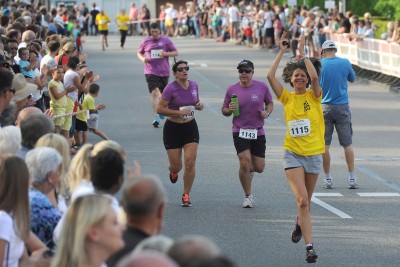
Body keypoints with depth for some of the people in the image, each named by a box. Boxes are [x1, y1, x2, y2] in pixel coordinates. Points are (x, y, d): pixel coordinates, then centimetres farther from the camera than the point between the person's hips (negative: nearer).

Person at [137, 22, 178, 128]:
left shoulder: (166, 41, 1)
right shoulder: (146, 41, 2)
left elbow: (175, 52, 5)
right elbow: (139, 53, 15)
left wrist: (166, 54, -14)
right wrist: (143, 59, -7)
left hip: (164, 72, 2)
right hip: (151, 72, -2)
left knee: (162, 94, 16)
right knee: (155, 93, -18)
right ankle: (157, 117, -23)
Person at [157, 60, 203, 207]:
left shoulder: (194, 85, 2)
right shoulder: (171, 88, -15)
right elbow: (160, 109, -18)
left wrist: (199, 105, -3)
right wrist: (179, 112, -25)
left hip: (190, 127, 3)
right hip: (173, 128, -3)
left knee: (190, 162, -9)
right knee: (176, 165, 2)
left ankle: (186, 195, 5)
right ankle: (173, 171, 43)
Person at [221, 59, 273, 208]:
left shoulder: (262, 87, 0)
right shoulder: (232, 90, 0)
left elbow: (270, 103, 16)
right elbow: (224, 111, 9)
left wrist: (267, 112, -5)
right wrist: (229, 110, -13)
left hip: (258, 132, 2)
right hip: (240, 131, -1)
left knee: (259, 167, 2)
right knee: (245, 162, -16)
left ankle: (249, 169, 41)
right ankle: (248, 196, 1)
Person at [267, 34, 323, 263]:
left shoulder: (314, 96, 0)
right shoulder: (287, 97, 4)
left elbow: (315, 76, -20)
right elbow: (270, 76, -8)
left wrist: (303, 53, -11)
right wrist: (282, 52, -3)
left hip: (314, 154, 1)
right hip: (293, 154, -1)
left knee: (306, 201, 14)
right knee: (302, 199, -15)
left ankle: (300, 223, 46)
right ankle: (309, 246, -17)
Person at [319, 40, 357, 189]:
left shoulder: (319, 64, -4)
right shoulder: (345, 63, -2)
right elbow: (352, 78, 14)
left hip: (324, 107, -1)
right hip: (342, 107, 1)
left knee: (324, 144, 5)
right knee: (347, 144, 6)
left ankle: (328, 178, 7)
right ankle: (352, 178, 5)